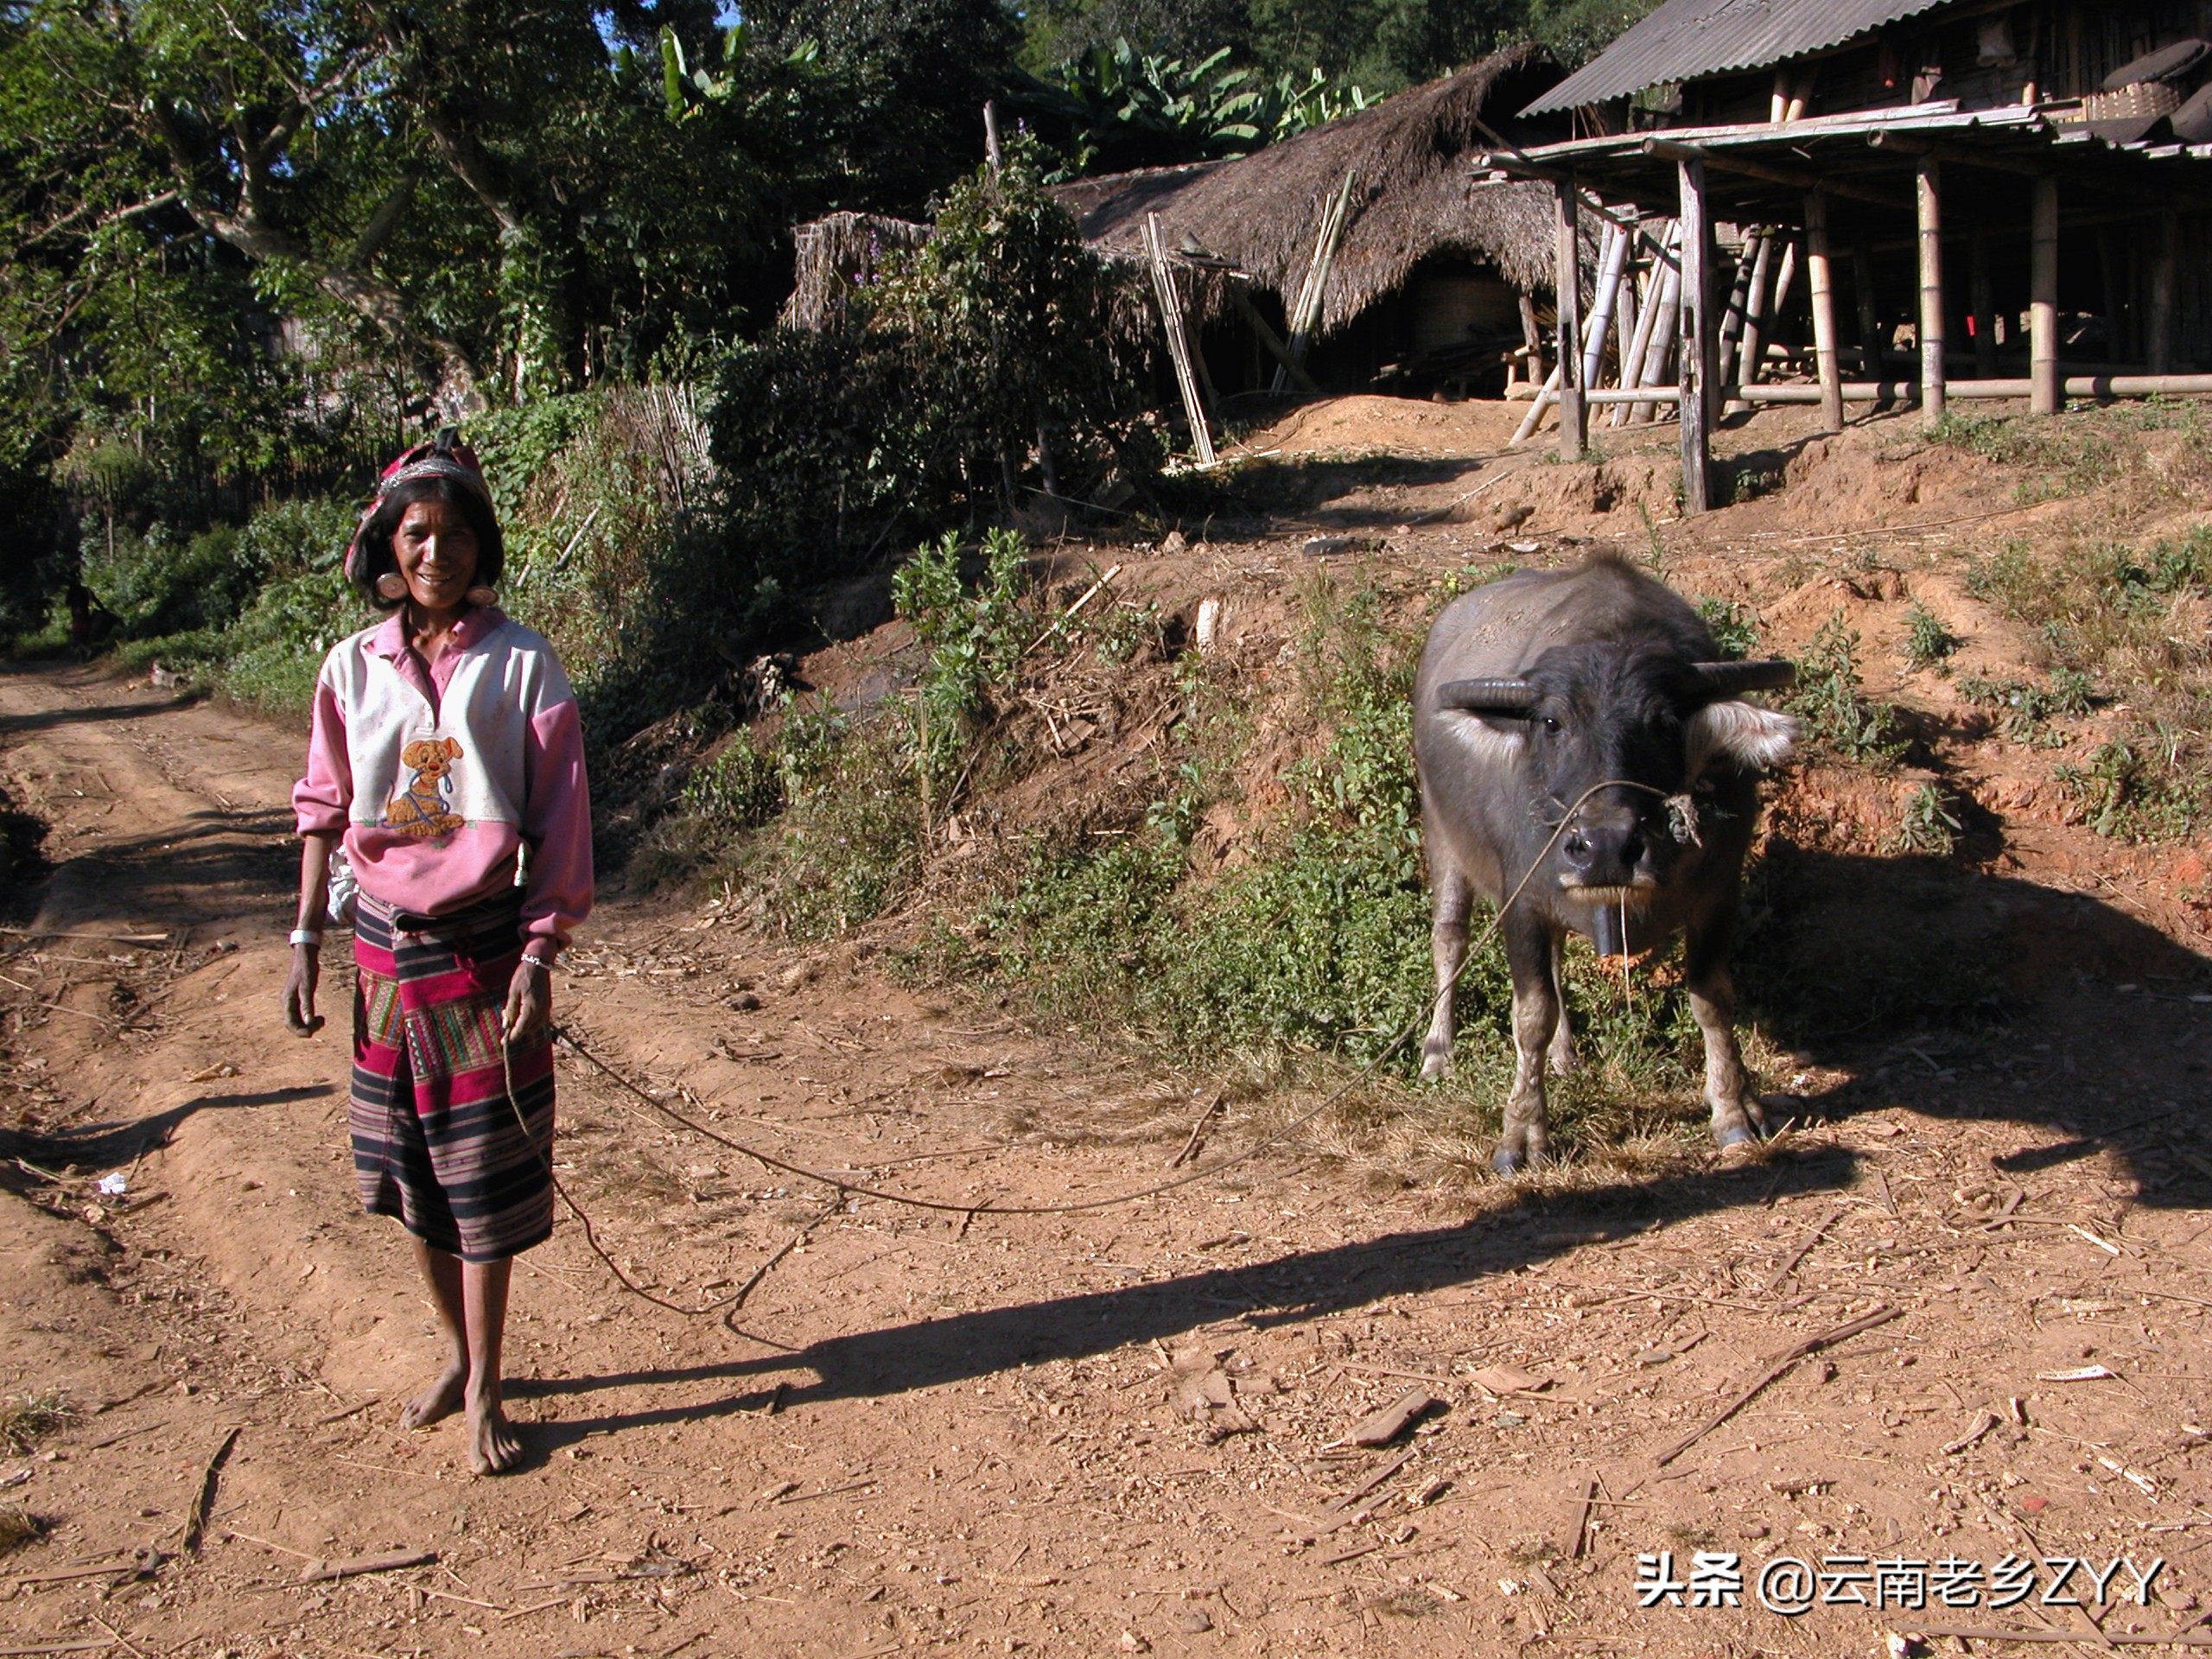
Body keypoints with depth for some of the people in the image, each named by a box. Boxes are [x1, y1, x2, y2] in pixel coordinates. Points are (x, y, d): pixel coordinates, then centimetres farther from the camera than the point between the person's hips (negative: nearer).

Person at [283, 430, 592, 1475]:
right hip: (386, 947, 4)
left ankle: (483, 1394, 15)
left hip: (486, 946, -3)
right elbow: (324, 809, 11)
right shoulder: (354, 666, 3)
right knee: (409, 1173, 12)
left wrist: (538, 958, -12)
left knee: (485, 1176, 3)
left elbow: (559, 826, -7)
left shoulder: (520, 665, -7)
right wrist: (305, 939, 8)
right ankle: (457, 1357, 31)